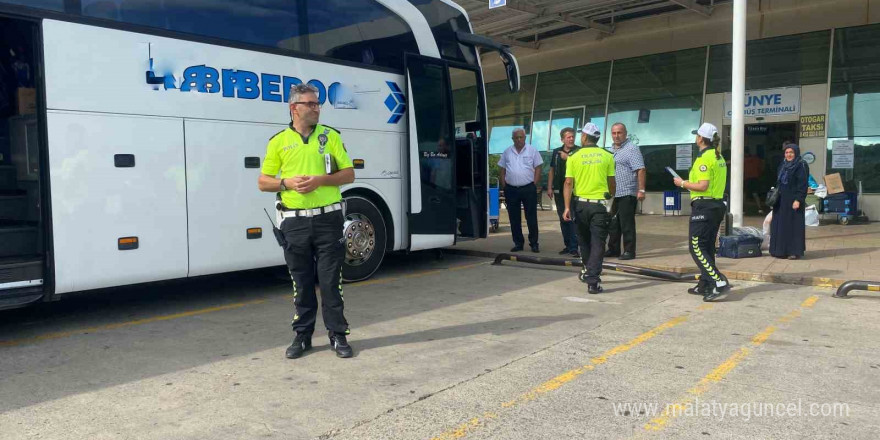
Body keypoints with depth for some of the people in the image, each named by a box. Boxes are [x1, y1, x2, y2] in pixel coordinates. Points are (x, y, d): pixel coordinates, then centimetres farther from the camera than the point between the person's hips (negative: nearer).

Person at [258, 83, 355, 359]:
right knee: (301, 282, 8)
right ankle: (303, 335, 20)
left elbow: (349, 174, 4)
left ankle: (337, 335, 12)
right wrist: (287, 183, -10)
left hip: (328, 218, -1)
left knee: (331, 280, 2)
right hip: (295, 221, 1)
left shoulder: (330, 136, 5)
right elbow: (263, 182, 9)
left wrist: (320, 180, -12)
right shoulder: (279, 141, 6)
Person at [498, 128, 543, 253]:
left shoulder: (532, 151, 3)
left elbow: (538, 168, 1)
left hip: (528, 189, -3)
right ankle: (518, 243, 16)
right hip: (511, 190, 3)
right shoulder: (507, 152, 10)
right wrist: (504, 186, 2)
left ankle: (534, 243, 8)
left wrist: (534, 185, -7)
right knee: (514, 218, 6)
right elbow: (502, 171, 11)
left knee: (532, 218, 0)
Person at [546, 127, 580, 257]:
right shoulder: (557, 152, 11)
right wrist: (549, 187, 10)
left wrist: (567, 158, -16)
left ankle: (574, 247, -5)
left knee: (573, 218, -8)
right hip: (559, 190, 5)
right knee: (563, 219, 11)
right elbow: (552, 171, 15)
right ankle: (567, 245, 21)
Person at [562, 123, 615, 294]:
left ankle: (588, 271, 34)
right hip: (599, 204, -1)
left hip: (580, 203, 1)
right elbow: (611, 183, 5)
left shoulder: (574, 157, -2)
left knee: (584, 241, 20)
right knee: (597, 243, 0)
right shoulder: (607, 156, 0)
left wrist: (567, 207, -7)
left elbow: (568, 183, -7)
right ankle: (593, 281, -7)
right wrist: (610, 197, 23)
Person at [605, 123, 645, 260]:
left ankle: (629, 251, 2)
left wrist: (641, 190, -22)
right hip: (613, 194, 8)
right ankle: (613, 249, 23)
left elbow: (640, 169, -15)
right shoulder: (612, 150, 18)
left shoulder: (632, 148, -7)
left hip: (627, 193, -8)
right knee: (613, 224, 13)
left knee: (627, 224, -5)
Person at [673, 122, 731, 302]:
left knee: (697, 248, -7)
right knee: (707, 247, 15)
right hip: (717, 204, 10)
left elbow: (703, 186, -22)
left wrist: (683, 183, -9)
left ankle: (720, 283, -15)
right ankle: (705, 285, 20)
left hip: (704, 206, -10)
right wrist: (690, 182, 21)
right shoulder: (719, 157, 15)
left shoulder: (704, 158, -15)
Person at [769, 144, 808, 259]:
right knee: (780, 226, 7)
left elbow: (802, 184, -13)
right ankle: (781, 250, 14)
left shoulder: (801, 166, -7)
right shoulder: (783, 165, 14)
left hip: (792, 200, -7)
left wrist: (798, 200, -20)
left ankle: (794, 251, 0)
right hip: (781, 201, 7)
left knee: (794, 225, -4)